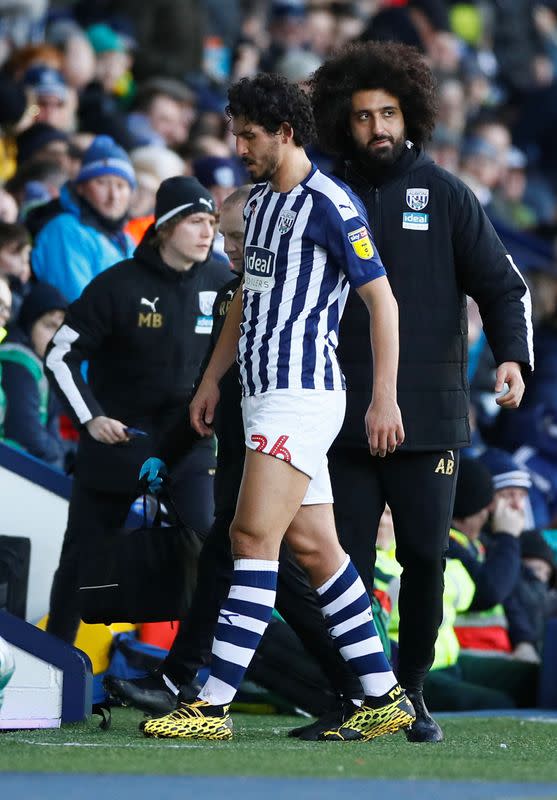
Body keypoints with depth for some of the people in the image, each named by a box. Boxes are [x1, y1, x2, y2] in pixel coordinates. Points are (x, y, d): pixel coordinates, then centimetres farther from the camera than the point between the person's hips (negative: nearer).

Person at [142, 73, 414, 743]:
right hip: (264, 392, 9)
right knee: (313, 548, 8)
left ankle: (214, 705, -19)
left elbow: (381, 299, -10)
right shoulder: (258, 202, 17)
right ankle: (384, 696, 14)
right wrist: (212, 379, 24)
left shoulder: (329, 205, -10)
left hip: (302, 393, -9)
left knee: (254, 536, -15)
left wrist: (384, 398, -13)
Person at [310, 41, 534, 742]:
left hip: (429, 415, -1)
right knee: (346, 560, -1)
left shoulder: (444, 196, 4)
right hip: (345, 416, 1)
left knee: (425, 558, 0)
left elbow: (502, 284, 4)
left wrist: (512, 356, -13)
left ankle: (411, 688, 15)